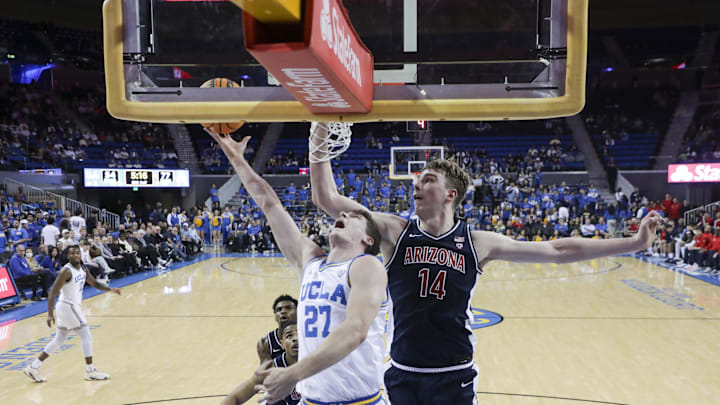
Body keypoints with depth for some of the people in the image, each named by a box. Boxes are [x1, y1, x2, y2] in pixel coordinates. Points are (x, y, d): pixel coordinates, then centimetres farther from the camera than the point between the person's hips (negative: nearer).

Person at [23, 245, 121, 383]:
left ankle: (33, 367, 24)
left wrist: (110, 289, 0)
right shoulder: (66, 271, -18)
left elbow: (95, 283, 16)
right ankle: (90, 371, 5)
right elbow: (53, 292, -19)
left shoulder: (83, 269, 7)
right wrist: (50, 314, -24)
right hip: (68, 307, -9)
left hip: (72, 307, 9)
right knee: (87, 336, -4)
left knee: (59, 341, 16)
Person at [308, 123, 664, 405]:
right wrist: (320, 140, -16)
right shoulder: (394, 231, -4)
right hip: (402, 374, 1)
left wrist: (634, 243, -2)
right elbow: (327, 199, -10)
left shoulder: (477, 242, -4)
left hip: (454, 376, 0)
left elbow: (557, 251, -2)